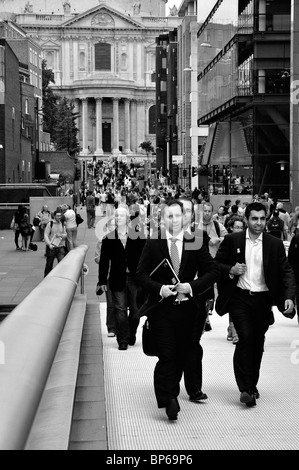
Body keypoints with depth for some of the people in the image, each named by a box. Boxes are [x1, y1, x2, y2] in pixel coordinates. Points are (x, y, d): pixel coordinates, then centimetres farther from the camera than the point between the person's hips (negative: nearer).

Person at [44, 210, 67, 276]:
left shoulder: (62, 224, 9)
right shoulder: (50, 224, -4)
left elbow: (65, 235, 14)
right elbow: (46, 235, -8)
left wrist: (61, 235, -9)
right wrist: (49, 244, -19)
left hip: (60, 247, 3)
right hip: (51, 247, -3)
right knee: (49, 263, 7)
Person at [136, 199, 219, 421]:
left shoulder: (197, 244, 0)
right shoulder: (152, 244, 0)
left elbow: (213, 272, 2)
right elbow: (141, 275, 1)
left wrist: (192, 286, -12)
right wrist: (159, 288, -15)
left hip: (188, 308, 1)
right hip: (162, 309, -1)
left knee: (188, 352, 14)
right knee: (167, 355, -6)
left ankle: (194, 389, 35)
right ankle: (169, 399, 1)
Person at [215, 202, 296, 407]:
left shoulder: (275, 244, 2)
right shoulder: (232, 240, -1)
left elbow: (286, 271, 1)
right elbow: (216, 265, 6)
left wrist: (289, 296, -14)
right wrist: (231, 270, -14)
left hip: (263, 299, 2)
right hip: (239, 298, -2)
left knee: (258, 343, 11)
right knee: (245, 338, -15)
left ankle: (252, 384, 29)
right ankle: (245, 388, -10)